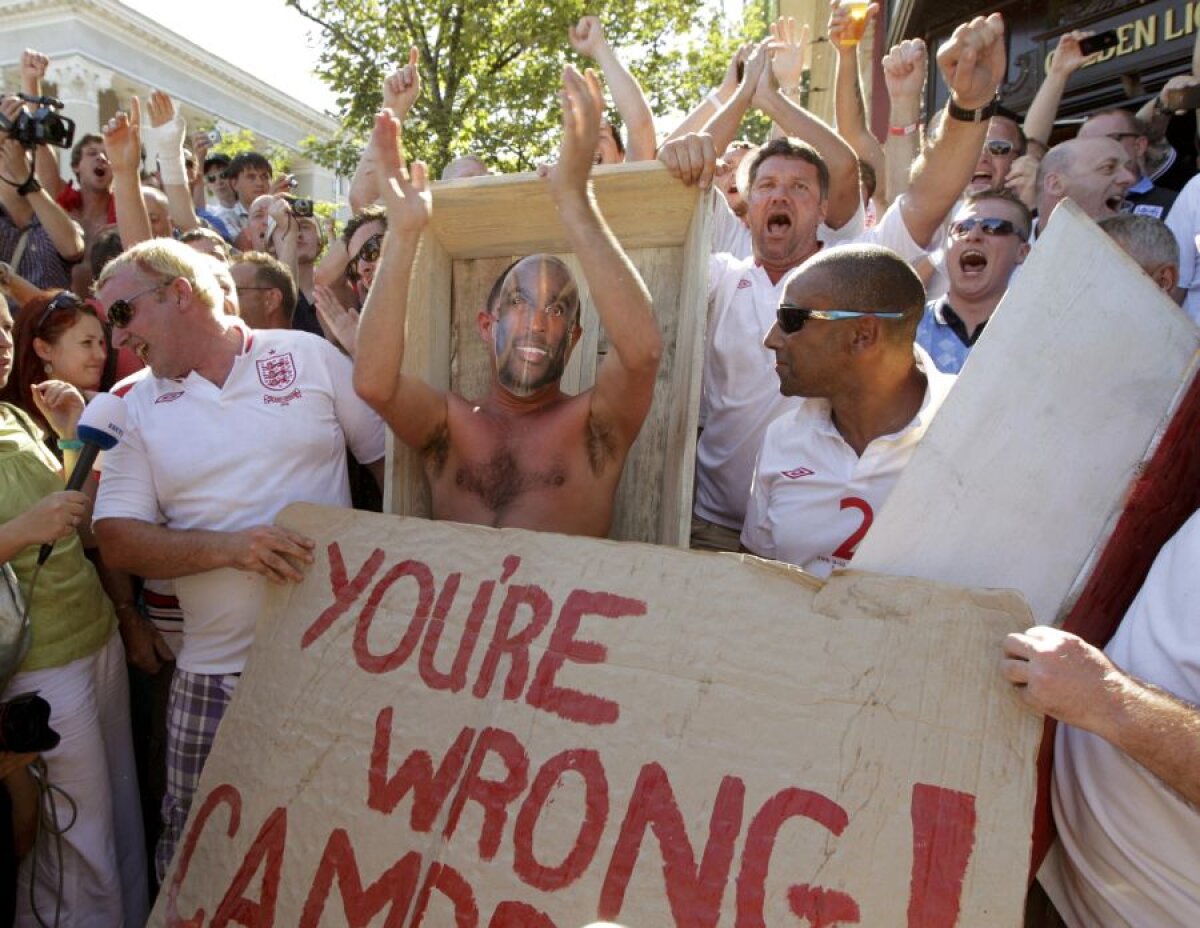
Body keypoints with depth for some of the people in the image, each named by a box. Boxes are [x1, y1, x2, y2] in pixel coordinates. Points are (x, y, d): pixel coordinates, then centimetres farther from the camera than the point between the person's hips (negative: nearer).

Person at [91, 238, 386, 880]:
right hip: (216, 670, 2)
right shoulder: (134, 406, 6)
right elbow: (118, 541, 1)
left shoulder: (309, 355, 1)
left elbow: (391, 456, 5)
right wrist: (229, 546, -16)